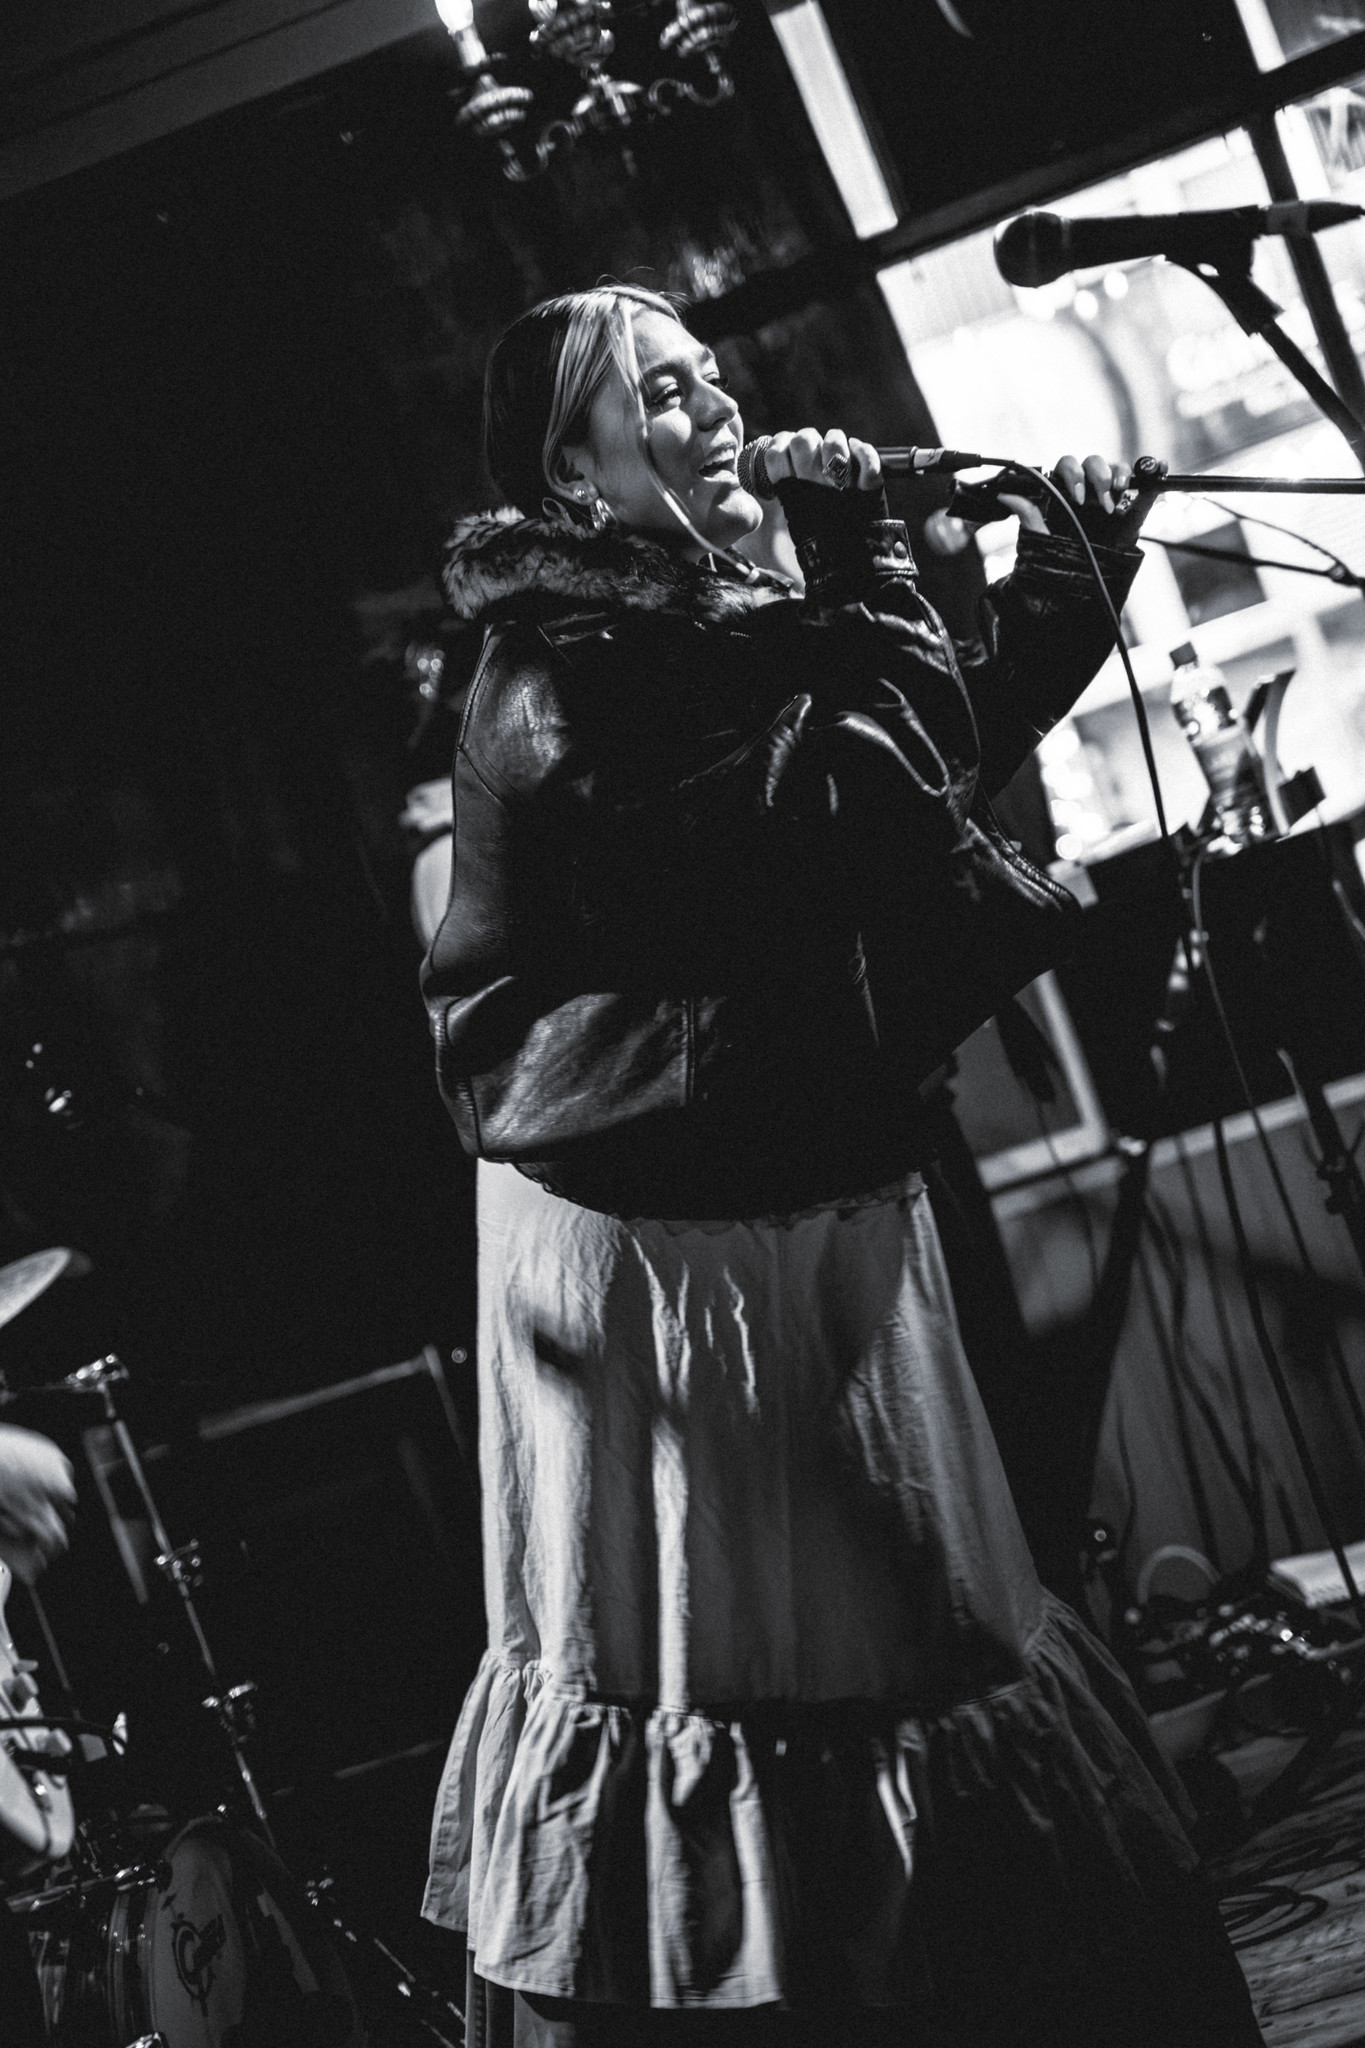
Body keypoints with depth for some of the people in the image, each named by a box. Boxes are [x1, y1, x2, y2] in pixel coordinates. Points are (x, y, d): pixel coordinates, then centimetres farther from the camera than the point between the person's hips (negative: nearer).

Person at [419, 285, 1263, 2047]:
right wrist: (860, 570, -18)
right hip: (649, 1240, -9)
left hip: (820, 1206, 9)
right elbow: (827, 811, -27)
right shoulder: (556, 679, -18)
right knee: (709, 1661, 0)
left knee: (916, 1620, 18)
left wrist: (1068, 578, 10)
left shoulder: (728, 620, 8)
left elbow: (943, 753, 19)